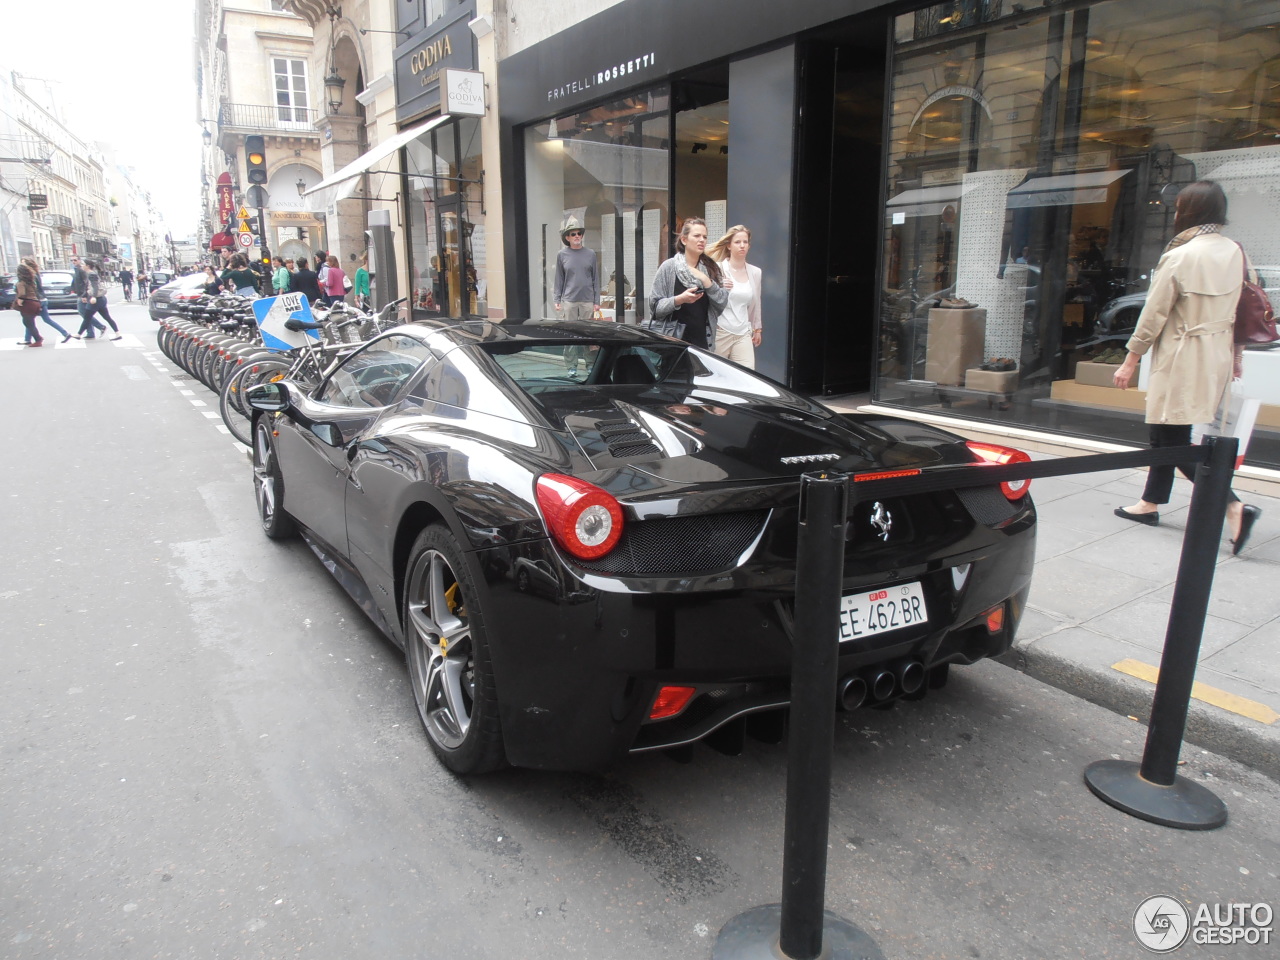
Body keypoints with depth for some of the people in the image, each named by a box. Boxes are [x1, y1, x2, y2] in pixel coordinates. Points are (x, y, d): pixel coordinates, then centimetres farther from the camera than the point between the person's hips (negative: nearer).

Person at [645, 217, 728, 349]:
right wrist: (679, 300, -20)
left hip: (703, 340, 4)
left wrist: (707, 282, -8)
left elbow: (722, 303, 4)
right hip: (674, 339, -3)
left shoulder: (711, 269, 12)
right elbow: (655, 306, -5)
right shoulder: (668, 267, -1)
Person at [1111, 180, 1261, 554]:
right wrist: (1236, 354, 22)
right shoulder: (1235, 252, 6)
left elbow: (1153, 315, -13)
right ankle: (1150, 503, 28)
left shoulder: (1179, 257, -16)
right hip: (1217, 356, 8)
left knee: (1174, 439, -3)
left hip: (1182, 361, -8)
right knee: (1166, 432, 18)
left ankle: (1235, 507, -12)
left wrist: (1130, 361, -6)